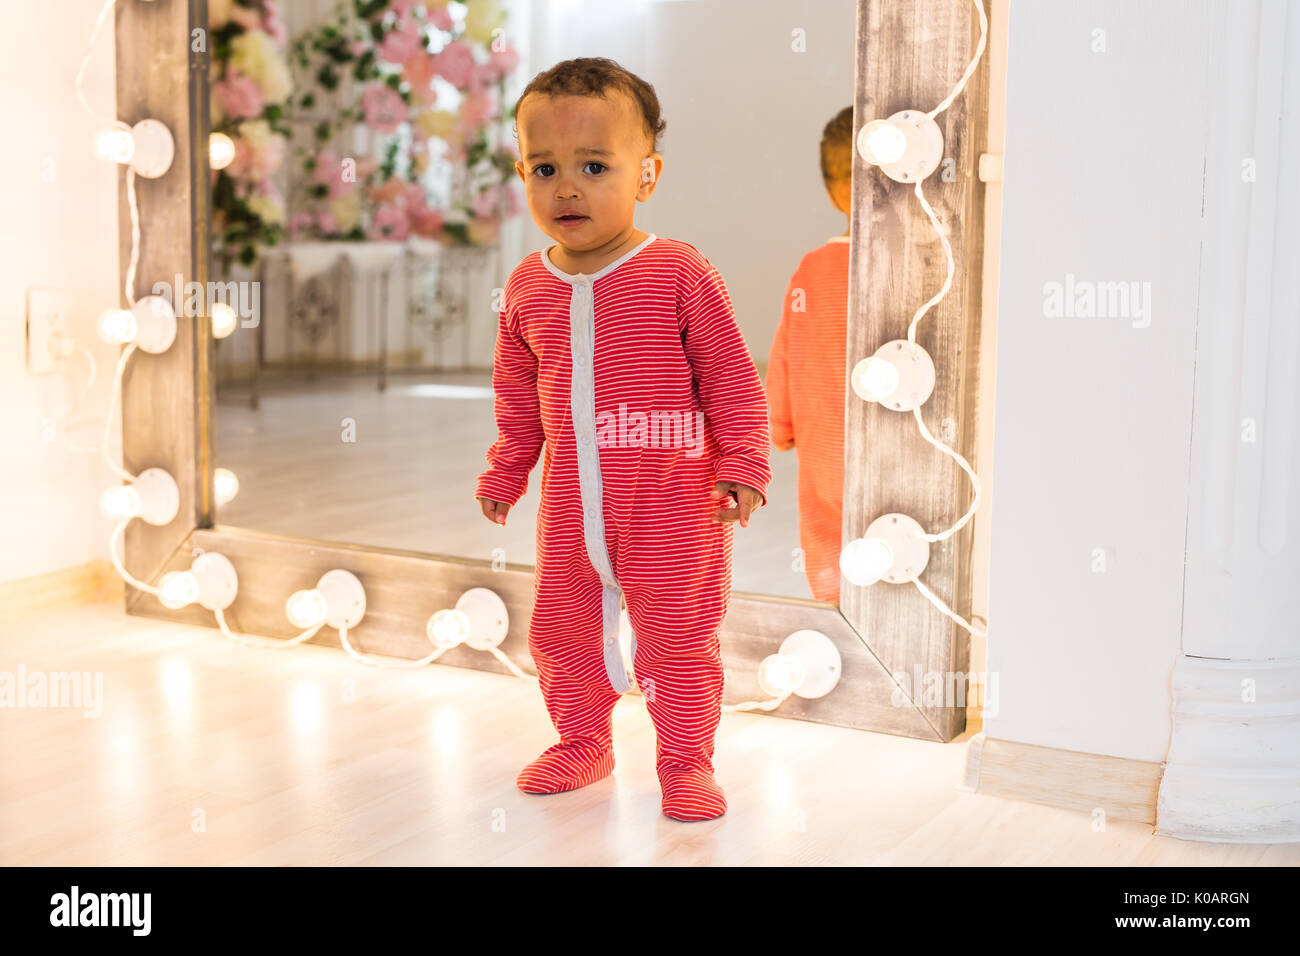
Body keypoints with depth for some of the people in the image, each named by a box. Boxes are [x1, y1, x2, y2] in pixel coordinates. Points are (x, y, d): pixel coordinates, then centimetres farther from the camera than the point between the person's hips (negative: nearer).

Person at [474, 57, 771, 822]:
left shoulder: (681, 274, -12)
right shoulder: (527, 288, 2)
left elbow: (731, 377, -7)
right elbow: (518, 395, 16)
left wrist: (742, 465, -11)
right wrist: (505, 471, 20)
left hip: (673, 501, -4)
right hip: (571, 504, 5)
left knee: (678, 636, 4)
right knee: (561, 627, 15)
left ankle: (686, 763, 21)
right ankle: (582, 743, 36)